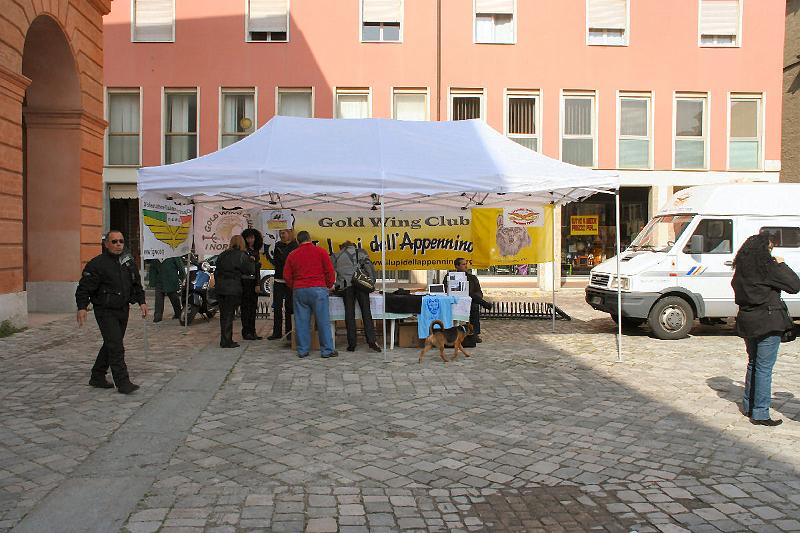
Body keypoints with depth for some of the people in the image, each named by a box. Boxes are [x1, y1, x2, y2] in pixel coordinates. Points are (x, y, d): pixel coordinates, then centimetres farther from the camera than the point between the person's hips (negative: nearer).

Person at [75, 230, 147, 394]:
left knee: (111, 345, 15)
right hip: (106, 311, -7)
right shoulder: (97, 264, -11)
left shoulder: (128, 261, 10)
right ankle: (123, 383, -7)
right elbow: (84, 287, -13)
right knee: (116, 347, -11)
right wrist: (82, 307, -22)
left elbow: (137, 284, 19)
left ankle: (97, 377, 29)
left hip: (123, 310, 7)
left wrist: (141, 302, 13)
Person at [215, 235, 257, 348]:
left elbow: (216, 272, 13)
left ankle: (224, 340, 18)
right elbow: (250, 270, -4)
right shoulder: (241, 256, -7)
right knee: (229, 314, -1)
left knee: (223, 314, 12)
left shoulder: (222, 255, 11)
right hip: (233, 288, -6)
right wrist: (251, 261, 12)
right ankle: (226, 341, 1)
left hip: (220, 288, 6)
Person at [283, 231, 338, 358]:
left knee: (301, 321, 7)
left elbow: (287, 276, 10)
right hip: (318, 289, -3)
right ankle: (327, 350, 3)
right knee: (323, 320, 1)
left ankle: (302, 350, 11)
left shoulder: (292, 255, 9)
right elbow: (330, 271, 0)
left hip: (299, 290, 3)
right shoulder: (320, 251, 1)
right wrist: (329, 285, 15)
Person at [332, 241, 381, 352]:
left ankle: (351, 344, 0)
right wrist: (372, 283, 4)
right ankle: (371, 341, -10)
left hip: (345, 286, 1)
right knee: (366, 312, -1)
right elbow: (369, 267, 4)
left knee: (349, 314, 3)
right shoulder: (360, 252, 18)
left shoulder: (336, 256, 22)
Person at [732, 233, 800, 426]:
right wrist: (782, 265, 0)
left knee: (753, 363, 20)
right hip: (768, 322, -7)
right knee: (764, 367, -2)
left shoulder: (742, 268, 6)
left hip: (747, 321, 7)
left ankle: (748, 406, 28)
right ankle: (760, 414, 2)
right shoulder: (769, 267, -14)